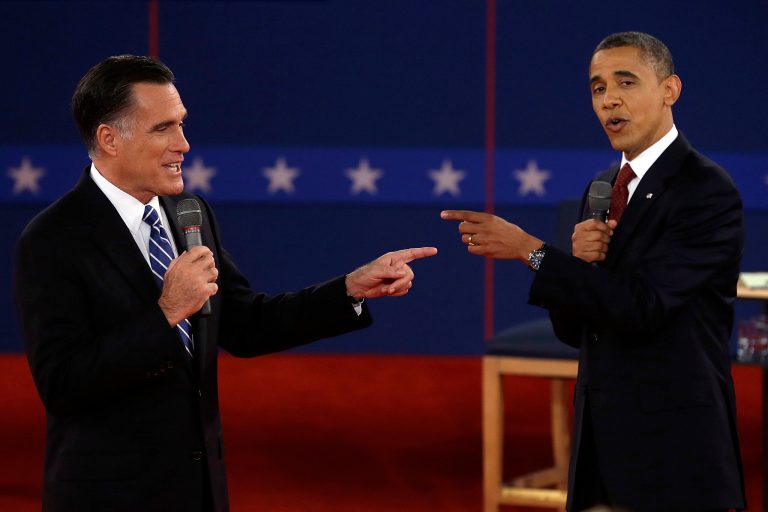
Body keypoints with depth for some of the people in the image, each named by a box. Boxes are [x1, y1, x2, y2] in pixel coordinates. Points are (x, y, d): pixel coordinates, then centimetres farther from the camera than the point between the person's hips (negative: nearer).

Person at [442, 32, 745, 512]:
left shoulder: (708, 191, -12)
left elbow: (642, 305, -21)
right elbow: (574, 330, 12)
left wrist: (530, 251, -23)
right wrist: (577, 260, -8)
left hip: (672, 448, -7)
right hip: (601, 436, 7)